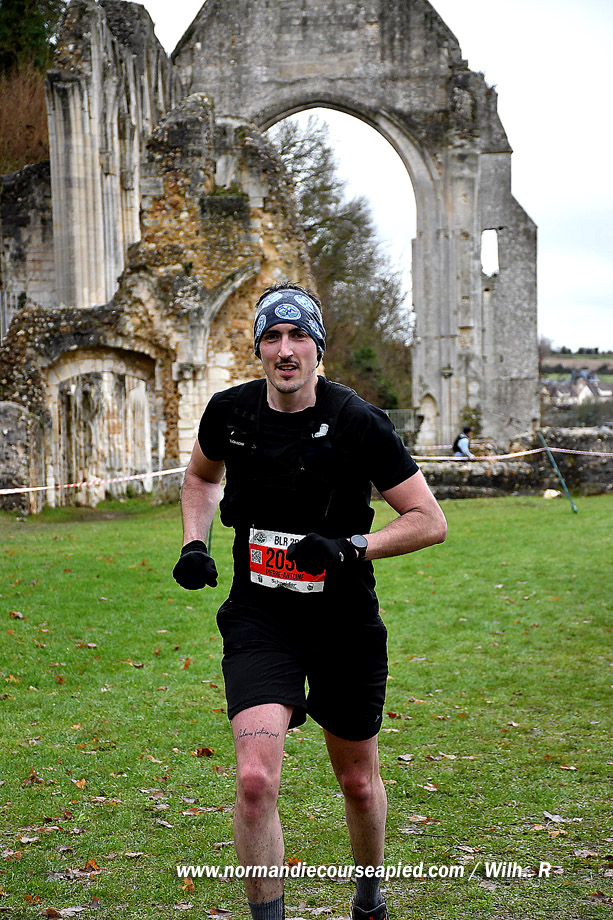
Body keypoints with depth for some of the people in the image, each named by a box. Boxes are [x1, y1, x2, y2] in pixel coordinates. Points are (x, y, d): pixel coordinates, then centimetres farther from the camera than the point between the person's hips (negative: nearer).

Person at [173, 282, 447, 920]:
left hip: (345, 622, 0)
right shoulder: (229, 412, -4)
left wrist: (352, 547, -22)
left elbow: (430, 521, -9)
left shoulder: (359, 423, -14)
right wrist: (193, 543, 3)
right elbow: (201, 475, 19)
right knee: (256, 779, -19)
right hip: (259, 619, 1)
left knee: (358, 782, 16)